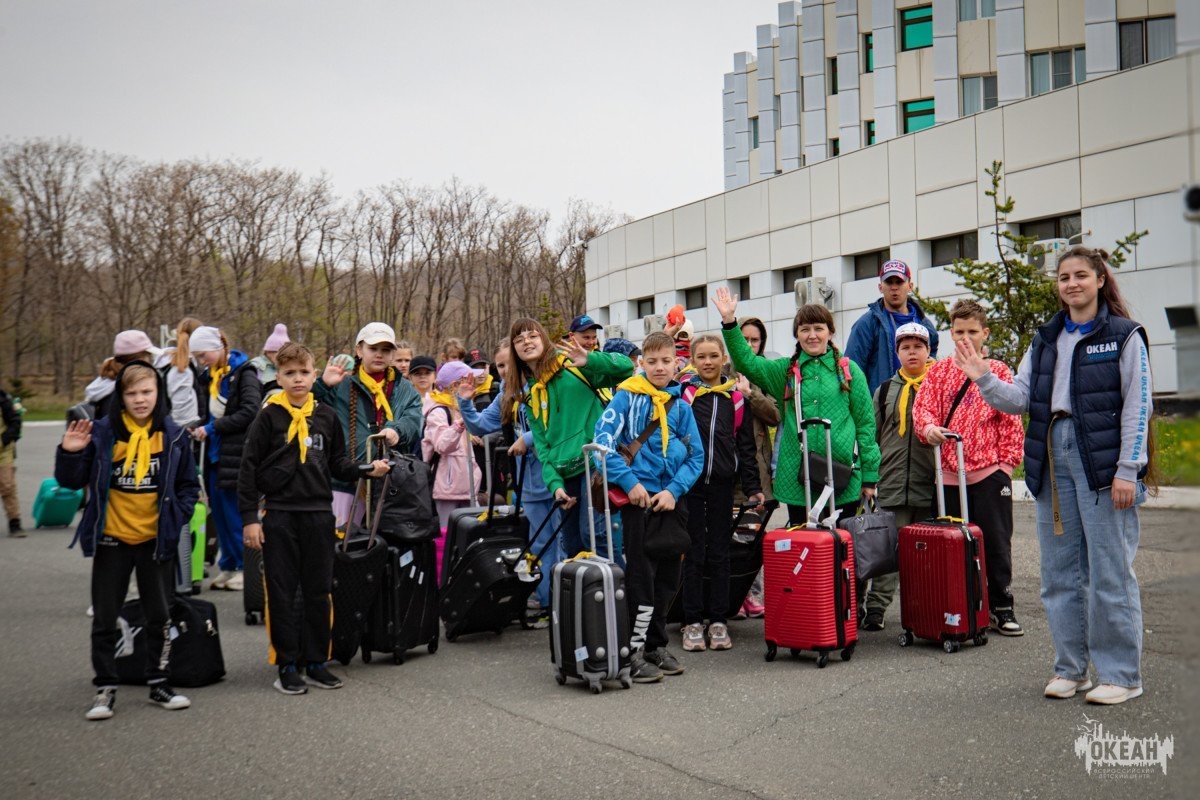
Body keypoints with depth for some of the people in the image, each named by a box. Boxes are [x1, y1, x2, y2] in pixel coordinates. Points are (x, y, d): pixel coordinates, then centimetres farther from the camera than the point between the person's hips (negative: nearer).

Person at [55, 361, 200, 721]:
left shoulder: (174, 435, -3)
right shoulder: (101, 433, -7)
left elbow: (189, 485, 7)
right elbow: (72, 481, -2)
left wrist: (177, 517, -5)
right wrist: (70, 454, -19)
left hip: (156, 540, 1)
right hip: (112, 540, -1)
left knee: (160, 616, 11)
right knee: (105, 619, 6)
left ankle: (159, 684, 24)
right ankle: (105, 689, 18)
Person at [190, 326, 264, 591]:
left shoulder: (243, 372, -9)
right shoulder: (210, 376, 15)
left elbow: (249, 412, -18)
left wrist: (212, 428, -15)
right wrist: (199, 427, 3)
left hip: (237, 454, -7)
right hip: (216, 454, 8)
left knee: (235, 513, -4)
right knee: (219, 512, 9)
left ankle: (246, 567, 6)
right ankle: (228, 567, 18)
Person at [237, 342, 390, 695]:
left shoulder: (326, 416, 8)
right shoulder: (269, 417, -3)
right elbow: (249, 469, -3)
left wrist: (366, 470, -3)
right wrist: (249, 518, -7)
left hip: (319, 514, 3)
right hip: (279, 515, -3)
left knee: (319, 592, 8)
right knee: (282, 593, 4)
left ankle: (316, 662, 19)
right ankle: (287, 665, 13)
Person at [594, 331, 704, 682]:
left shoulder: (680, 405, 8)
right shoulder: (627, 397, -3)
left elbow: (695, 455, 8)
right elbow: (602, 441, -12)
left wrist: (674, 489, -7)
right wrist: (630, 482, -17)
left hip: (671, 499, 5)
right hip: (639, 496, -4)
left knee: (668, 577, 12)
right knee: (640, 575, -4)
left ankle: (656, 644, 26)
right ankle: (634, 652, 3)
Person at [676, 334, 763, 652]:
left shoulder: (736, 397, 8)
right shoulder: (682, 390, 0)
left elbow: (746, 444, 10)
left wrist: (753, 487, 7)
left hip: (722, 482, 2)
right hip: (689, 481, -2)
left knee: (719, 552, 7)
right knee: (694, 551, 2)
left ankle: (718, 620, 15)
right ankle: (693, 622, 10)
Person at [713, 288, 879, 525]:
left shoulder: (849, 370, 6)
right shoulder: (786, 370, 11)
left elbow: (865, 422, 5)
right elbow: (747, 362, -2)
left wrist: (869, 475, 2)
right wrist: (729, 322, -13)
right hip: (797, 478, 1)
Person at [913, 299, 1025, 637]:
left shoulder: (999, 371, 6)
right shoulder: (938, 371, 10)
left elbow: (1011, 419, 3)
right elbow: (923, 406, 1)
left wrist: (1008, 458, -4)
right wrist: (928, 427, -20)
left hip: (990, 470, -2)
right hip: (949, 471, 2)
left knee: (996, 542, 3)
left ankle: (1002, 609, 13)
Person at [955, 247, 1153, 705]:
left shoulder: (1124, 336, -1)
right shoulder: (1046, 340, 15)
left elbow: (1138, 405, -6)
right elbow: (1021, 399, 8)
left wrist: (1128, 470, -12)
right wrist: (983, 378, -9)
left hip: (1103, 461, -6)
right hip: (1052, 460, 6)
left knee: (1109, 571, -2)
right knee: (1060, 571, 10)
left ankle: (1121, 674, 8)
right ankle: (1070, 668, 21)